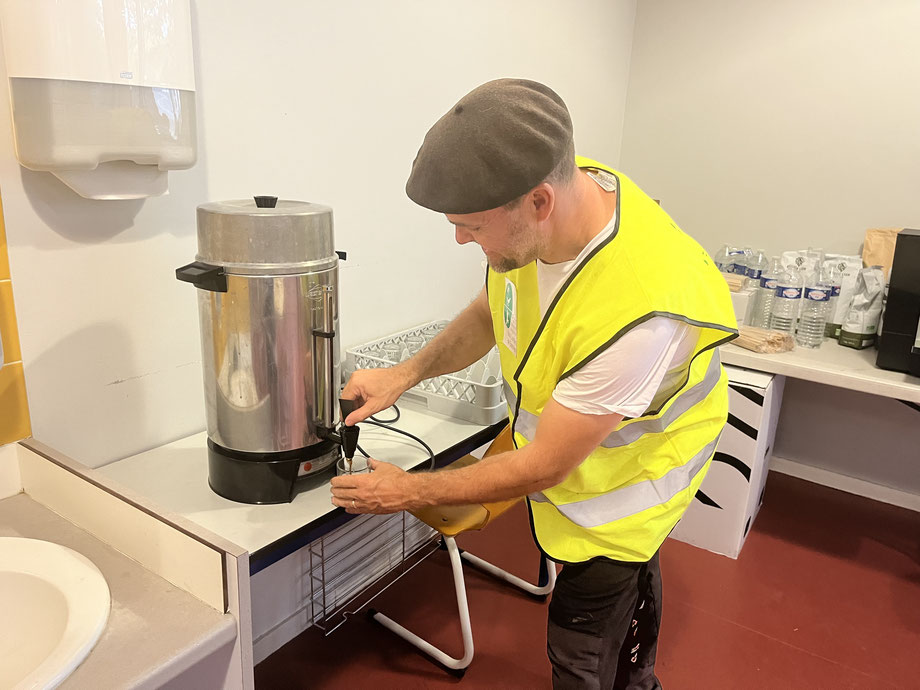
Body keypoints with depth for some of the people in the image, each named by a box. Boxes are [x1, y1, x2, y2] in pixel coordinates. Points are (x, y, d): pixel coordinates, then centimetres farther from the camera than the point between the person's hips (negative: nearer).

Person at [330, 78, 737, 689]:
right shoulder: (552, 200, -20)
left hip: (623, 472, -7)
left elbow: (543, 467, -29)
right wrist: (406, 374, -11)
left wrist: (408, 491, -19)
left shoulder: (636, 308, -42)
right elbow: (492, 310, 0)